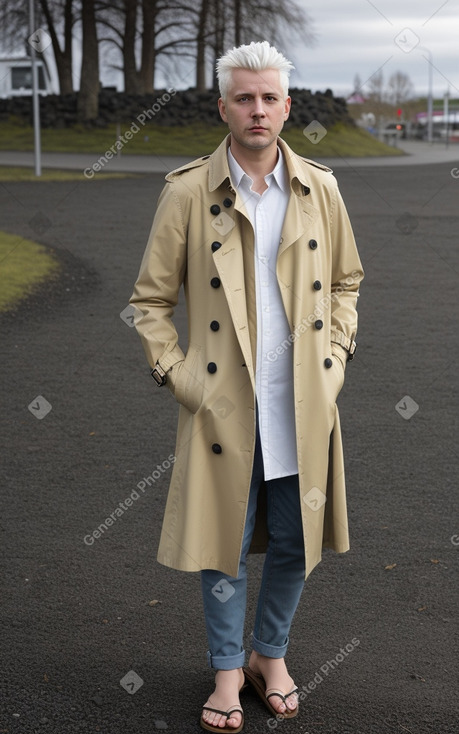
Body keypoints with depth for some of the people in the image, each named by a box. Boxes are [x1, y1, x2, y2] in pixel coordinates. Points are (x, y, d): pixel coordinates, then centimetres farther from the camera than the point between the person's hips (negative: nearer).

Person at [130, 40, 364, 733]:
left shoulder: (320, 188, 3)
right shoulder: (187, 193, -4)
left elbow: (345, 280, 16)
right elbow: (150, 299, 2)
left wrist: (334, 357, 5)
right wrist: (178, 376, -4)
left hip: (303, 408, 2)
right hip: (223, 407, -2)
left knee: (295, 544, 12)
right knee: (224, 547, 8)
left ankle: (271, 654, 35)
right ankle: (228, 668, 28)